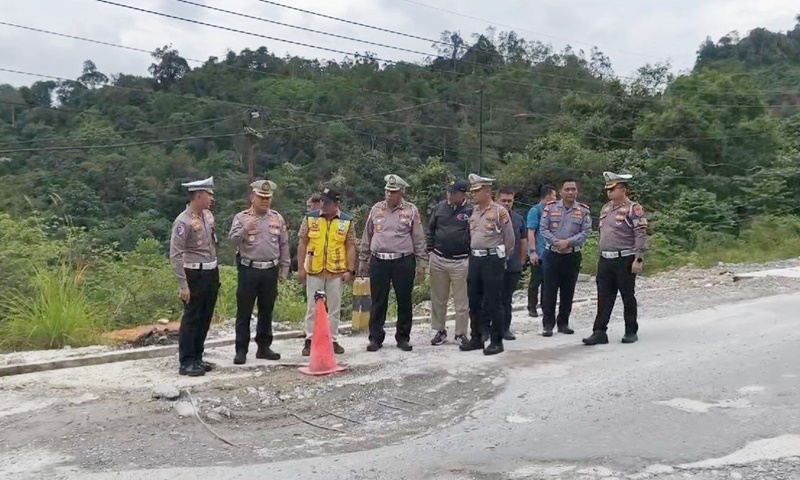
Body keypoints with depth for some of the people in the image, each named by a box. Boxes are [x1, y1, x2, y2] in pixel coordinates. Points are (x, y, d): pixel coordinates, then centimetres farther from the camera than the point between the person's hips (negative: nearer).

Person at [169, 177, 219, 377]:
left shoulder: (208, 215, 9)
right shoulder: (183, 221, -16)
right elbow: (175, 255, -18)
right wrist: (183, 285, -20)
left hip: (211, 273, 8)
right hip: (195, 275, -8)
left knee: (205, 318, 14)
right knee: (191, 319, 1)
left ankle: (197, 358, 26)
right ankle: (186, 363, 12)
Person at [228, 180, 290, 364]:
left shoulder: (278, 218, 8)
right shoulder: (241, 217, -1)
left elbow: (284, 245, 11)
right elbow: (233, 241, -10)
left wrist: (284, 269, 9)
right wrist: (245, 229, -27)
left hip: (270, 271, 3)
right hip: (248, 270, -3)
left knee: (267, 311, 11)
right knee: (244, 312, 1)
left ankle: (264, 347, 22)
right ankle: (241, 350, 9)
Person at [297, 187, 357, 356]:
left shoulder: (347, 221, 0)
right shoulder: (310, 218, 1)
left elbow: (350, 247, 1)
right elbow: (302, 244, 3)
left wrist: (350, 270, -5)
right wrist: (300, 268, -1)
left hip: (337, 271, 0)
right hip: (314, 271, 0)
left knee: (334, 307, 9)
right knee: (312, 307, 5)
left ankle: (332, 340, 19)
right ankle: (310, 340, 14)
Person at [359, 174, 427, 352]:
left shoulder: (411, 210, 1)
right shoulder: (376, 209, 8)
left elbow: (419, 239, 3)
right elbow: (367, 236, 14)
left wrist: (421, 263, -1)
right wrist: (363, 260, 13)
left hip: (404, 262, -1)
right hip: (379, 262, 2)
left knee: (404, 301, 6)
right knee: (378, 302, 5)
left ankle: (403, 338, 19)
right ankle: (375, 338, 15)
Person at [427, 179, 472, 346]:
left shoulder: (471, 211, -6)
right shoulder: (439, 207, 4)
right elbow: (431, 230, 13)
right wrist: (430, 250, 8)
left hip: (461, 262, -3)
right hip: (438, 259, 4)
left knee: (461, 301, 5)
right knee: (438, 299, 11)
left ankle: (461, 334, 17)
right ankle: (440, 331, 25)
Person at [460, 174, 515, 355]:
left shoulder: (499, 211, -9)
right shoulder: (473, 211, 10)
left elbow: (510, 238, -3)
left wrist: (503, 257, 6)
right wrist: (473, 254, 17)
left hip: (493, 259, -6)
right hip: (474, 259, 7)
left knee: (492, 303, -3)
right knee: (474, 301, 10)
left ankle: (496, 341, 8)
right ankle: (476, 338, 22)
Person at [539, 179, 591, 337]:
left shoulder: (583, 210, 3)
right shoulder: (550, 208, 2)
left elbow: (586, 232, -4)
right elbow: (544, 229, -1)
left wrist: (568, 242, -15)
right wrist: (556, 242, -16)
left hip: (573, 255, 1)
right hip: (552, 254, -1)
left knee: (568, 291, 7)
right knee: (549, 290, -1)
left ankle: (563, 323, 19)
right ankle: (548, 324, 6)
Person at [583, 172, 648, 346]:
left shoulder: (633, 209, -9)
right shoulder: (605, 208, 14)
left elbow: (641, 235, -13)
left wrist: (638, 259, -19)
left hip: (625, 260, -6)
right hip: (605, 260, 6)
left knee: (628, 297, 5)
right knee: (604, 298, 5)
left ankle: (631, 332, 18)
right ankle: (600, 332, 7)